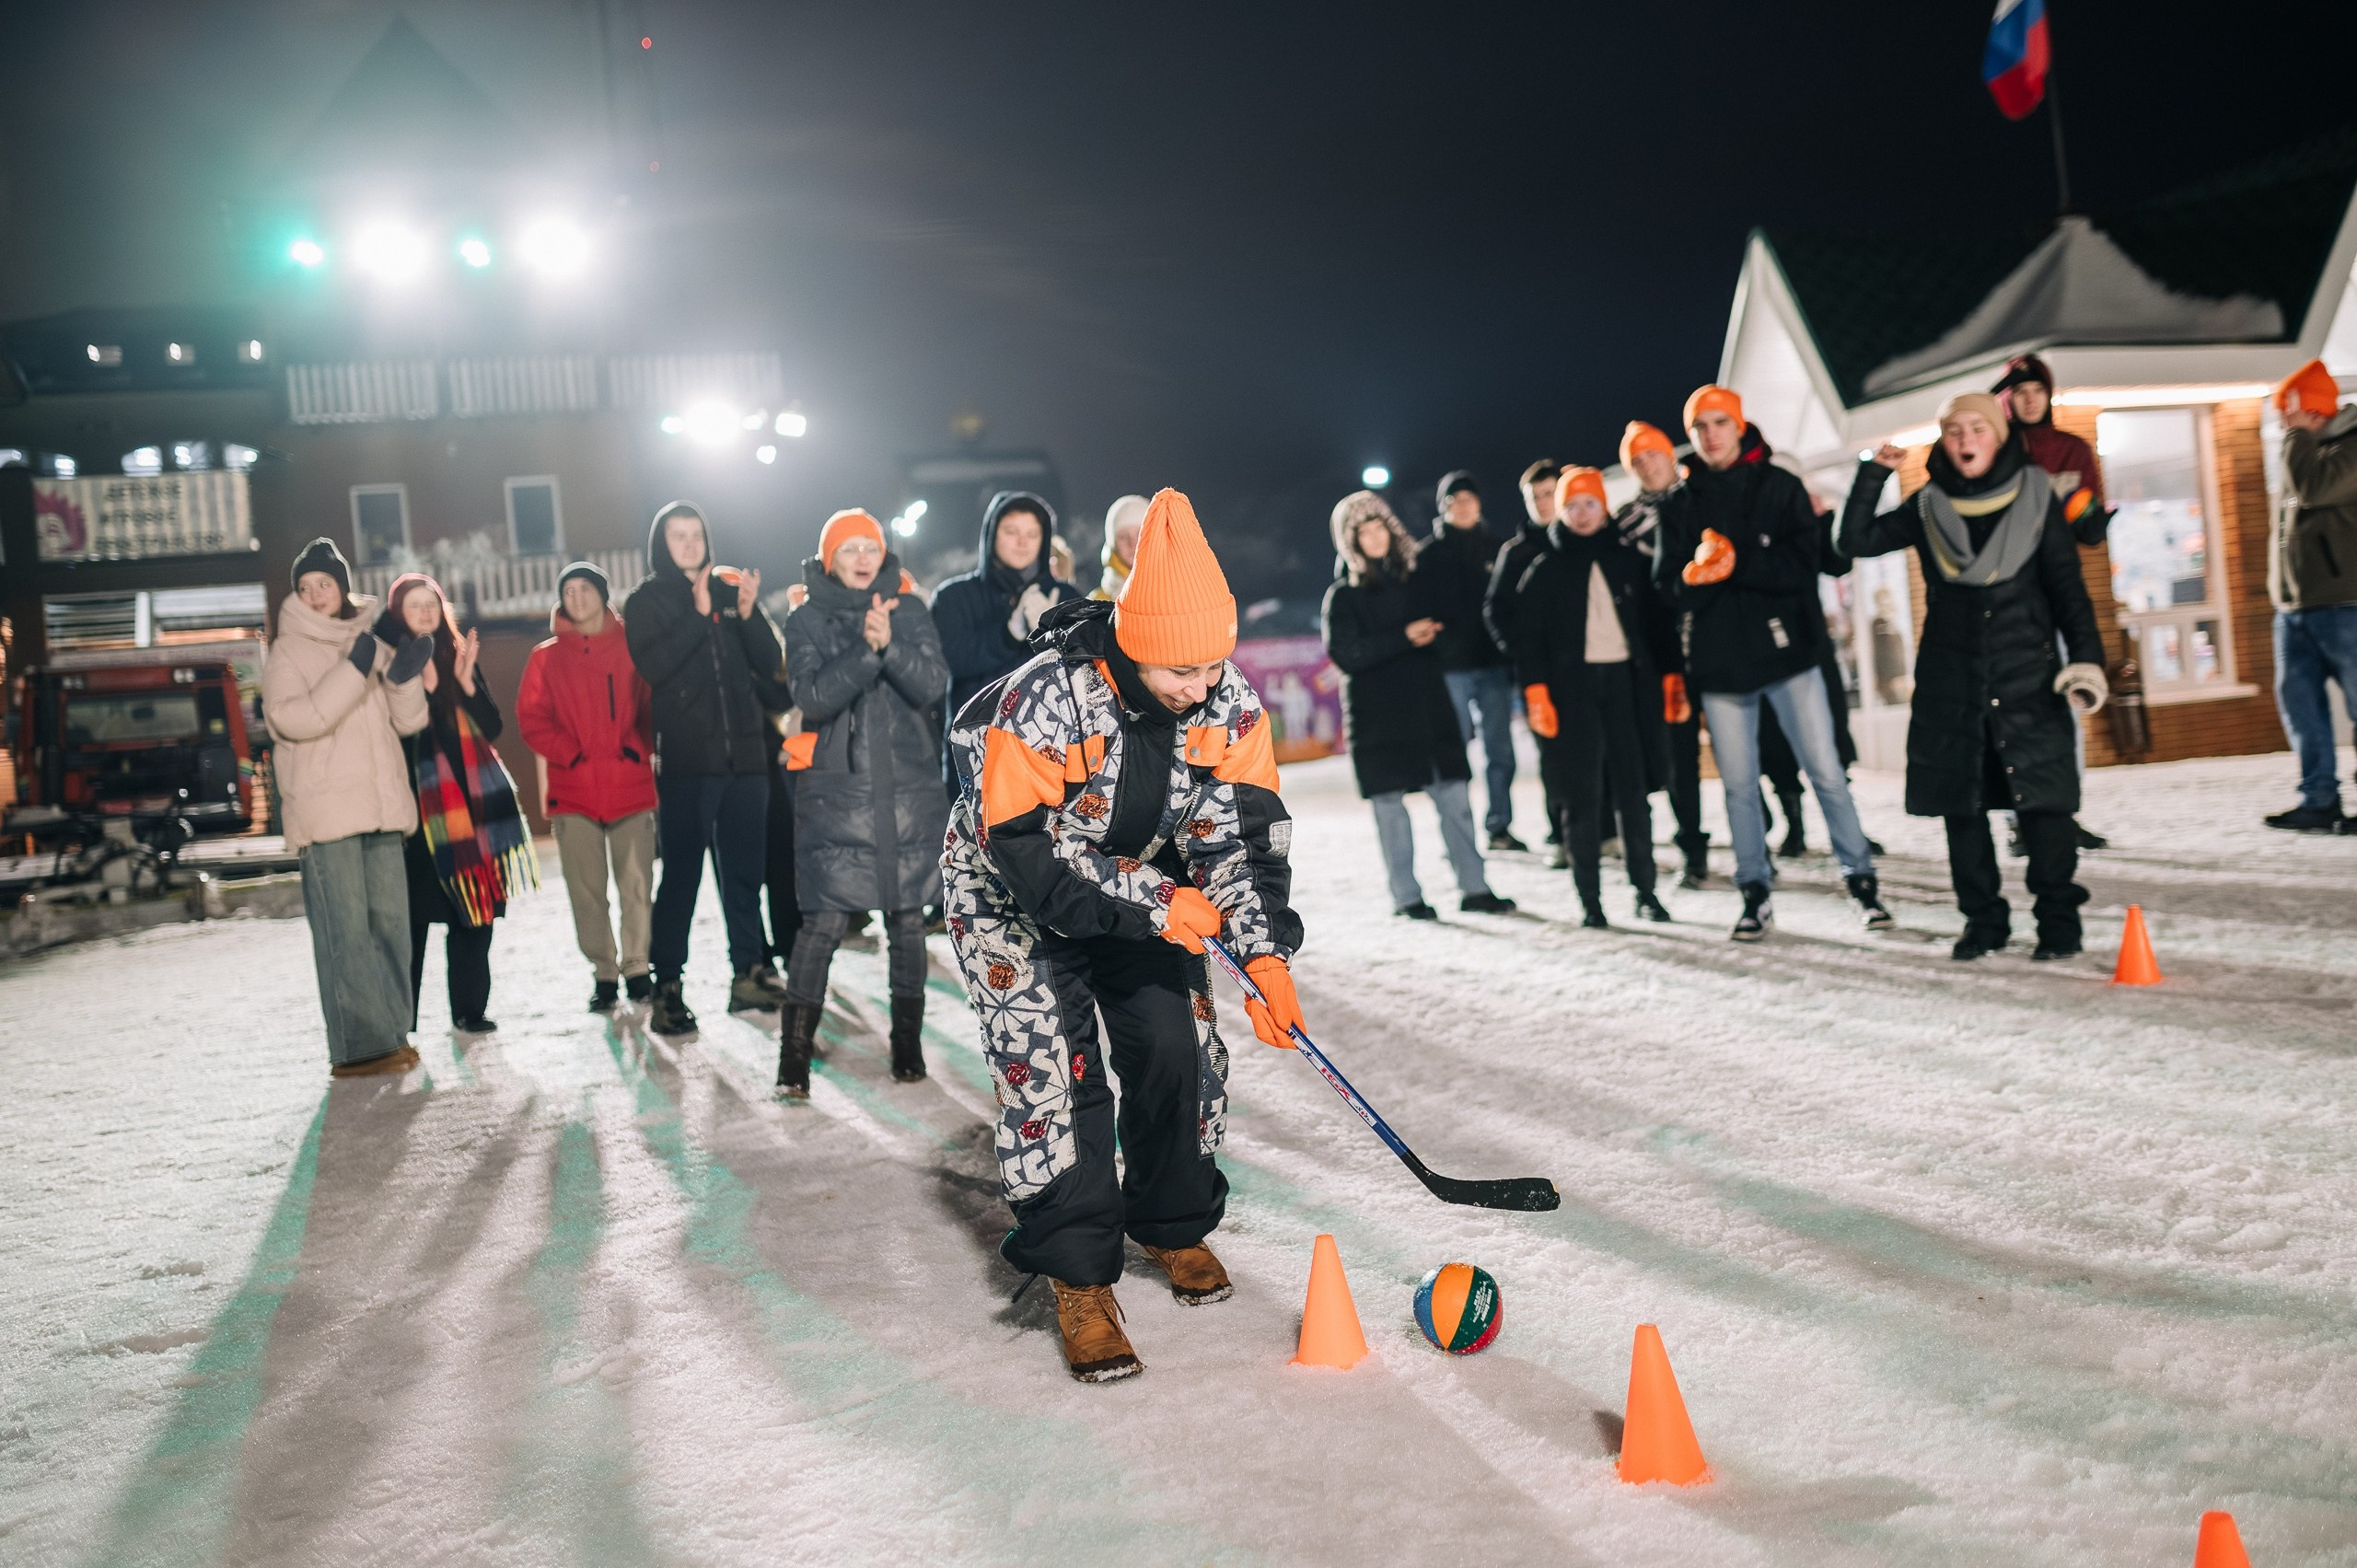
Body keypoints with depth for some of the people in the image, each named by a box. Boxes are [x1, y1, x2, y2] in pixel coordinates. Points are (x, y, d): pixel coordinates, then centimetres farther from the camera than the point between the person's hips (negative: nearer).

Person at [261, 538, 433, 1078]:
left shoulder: (373, 644, 17)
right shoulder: (288, 651, 2)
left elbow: (408, 721, 13)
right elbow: (291, 719, -15)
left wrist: (406, 678, -7)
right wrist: (351, 670, -19)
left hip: (380, 806, 5)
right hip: (324, 808, -5)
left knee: (391, 920, 7)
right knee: (345, 928, -9)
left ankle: (390, 1033, 15)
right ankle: (358, 1047, -9)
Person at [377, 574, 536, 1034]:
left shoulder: (459, 657, 15)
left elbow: (493, 726, 7)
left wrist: (466, 681, -7)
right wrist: (424, 686, -20)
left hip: (470, 801, 5)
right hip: (419, 804, -5)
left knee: (475, 908, 5)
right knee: (414, 912, -7)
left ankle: (470, 1009, 14)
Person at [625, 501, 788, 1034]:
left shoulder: (729, 589, 13)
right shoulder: (647, 602, 4)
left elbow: (770, 661, 5)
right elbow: (653, 666, -13)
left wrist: (749, 613, -11)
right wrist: (698, 615, -19)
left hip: (744, 754, 4)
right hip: (685, 760, -4)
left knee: (745, 870, 8)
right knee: (681, 875, -4)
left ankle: (749, 975, 16)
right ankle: (667, 991, -1)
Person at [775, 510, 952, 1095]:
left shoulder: (909, 610, 7)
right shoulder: (807, 620, 3)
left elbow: (933, 686, -5)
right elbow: (813, 696, -11)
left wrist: (890, 644, -21)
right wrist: (866, 650, -23)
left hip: (909, 788, 2)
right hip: (835, 791, -2)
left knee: (908, 920, 6)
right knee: (824, 922, -9)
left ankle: (908, 1047, 19)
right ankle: (793, 1058, -3)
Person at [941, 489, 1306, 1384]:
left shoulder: (1230, 708, -17)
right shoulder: (1042, 702, -34)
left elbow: (1244, 842, -13)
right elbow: (1027, 858, -32)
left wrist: (1264, 955, -26)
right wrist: (1155, 908, -32)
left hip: (1144, 888, 5)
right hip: (1013, 899, -5)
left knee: (1176, 1048, 0)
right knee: (1052, 1072, -12)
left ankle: (1173, 1225, 25)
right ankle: (1080, 1276, 1)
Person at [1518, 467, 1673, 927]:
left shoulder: (1629, 561, 12)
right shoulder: (1545, 570, 7)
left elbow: (1655, 621, 13)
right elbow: (1530, 635, 1)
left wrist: (1670, 675, 5)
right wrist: (1535, 691, -9)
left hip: (1627, 681, 2)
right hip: (1572, 686, -2)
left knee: (1634, 789, 1)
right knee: (1582, 794, -3)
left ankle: (1645, 891, 11)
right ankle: (1590, 898, 2)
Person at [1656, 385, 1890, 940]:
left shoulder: (1778, 486, 2)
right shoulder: (1679, 503, 8)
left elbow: (1806, 561, -9)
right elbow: (1667, 583, 3)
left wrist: (1737, 563, -20)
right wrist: (1693, 575, -20)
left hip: (1785, 648, -2)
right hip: (1718, 660, 2)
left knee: (1826, 772, -1)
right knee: (1739, 784, 7)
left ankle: (1860, 878, 12)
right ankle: (1755, 894, 17)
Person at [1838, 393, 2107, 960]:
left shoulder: (2035, 496, 4)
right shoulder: (1928, 507, 8)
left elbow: (2067, 586, 2)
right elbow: (1855, 542, 2)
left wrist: (2086, 657, -7)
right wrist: (1873, 473, -6)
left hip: (2027, 678, -2)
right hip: (1949, 684, 2)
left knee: (2044, 799, -7)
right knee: (1961, 805, 5)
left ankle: (2058, 918, 4)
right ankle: (1984, 919, 16)